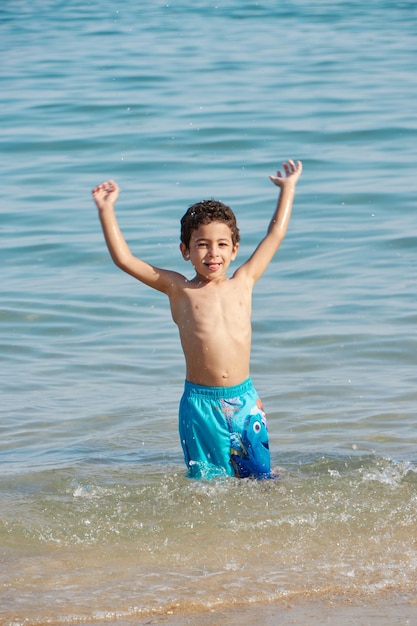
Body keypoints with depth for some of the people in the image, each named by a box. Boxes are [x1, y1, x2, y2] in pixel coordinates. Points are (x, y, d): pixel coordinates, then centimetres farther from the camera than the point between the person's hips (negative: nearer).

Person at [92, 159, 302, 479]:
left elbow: (276, 234, 17)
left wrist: (288, 188, 24)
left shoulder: (243, 282, 8)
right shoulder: (179, 290, 2)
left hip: (244, 399, 2)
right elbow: (124, 259, 0)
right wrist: (106, 209, -1)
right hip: (200, 404, -2)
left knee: (261, 479, 3)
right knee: (207, 480, 3)